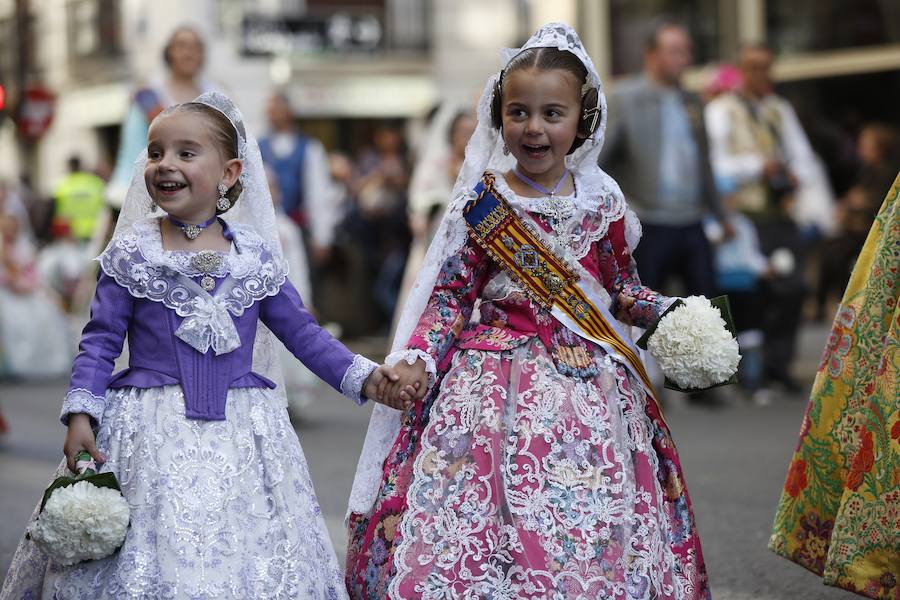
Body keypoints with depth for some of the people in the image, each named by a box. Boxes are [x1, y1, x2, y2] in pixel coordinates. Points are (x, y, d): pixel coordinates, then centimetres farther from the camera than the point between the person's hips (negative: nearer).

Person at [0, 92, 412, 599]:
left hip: (239, 437, 2)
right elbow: (101, 340, 1)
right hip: (151, 438, -1)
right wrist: (81, 415, -8)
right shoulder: (132, 253, 0)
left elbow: (302, 332, 8)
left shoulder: (254, 254, 3)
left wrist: (362, 377, -1)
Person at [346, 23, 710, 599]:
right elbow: (451, 294, 1)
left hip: (589, 379, 2)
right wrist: (419, 359, -11)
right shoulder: (482, 201, -1)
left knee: (590, 535, 0)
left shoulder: (602, 201, 5)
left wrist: (669, 313, 0)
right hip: (498, 374, -2)